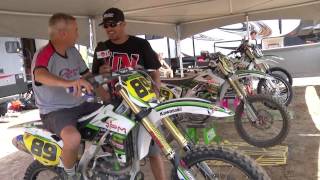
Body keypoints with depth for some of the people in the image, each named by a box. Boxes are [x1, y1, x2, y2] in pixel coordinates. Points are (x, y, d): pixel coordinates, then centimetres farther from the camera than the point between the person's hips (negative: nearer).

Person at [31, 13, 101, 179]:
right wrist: (68, 83, -61)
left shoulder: (73, 52, 7)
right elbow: (40, 75, -42)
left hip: (79, 105, 8)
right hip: (55, 111, -8)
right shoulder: (43, 55, -18)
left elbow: (88, 76, 12)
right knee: (73, 138, -37)